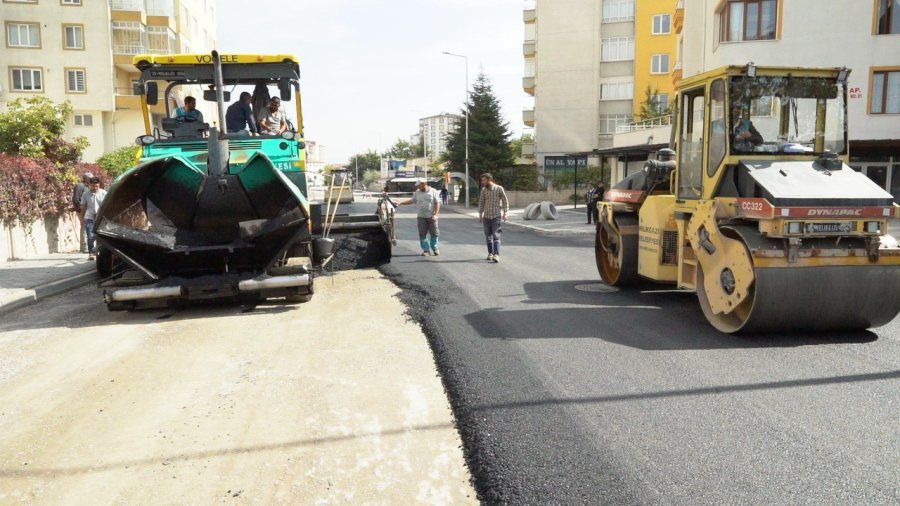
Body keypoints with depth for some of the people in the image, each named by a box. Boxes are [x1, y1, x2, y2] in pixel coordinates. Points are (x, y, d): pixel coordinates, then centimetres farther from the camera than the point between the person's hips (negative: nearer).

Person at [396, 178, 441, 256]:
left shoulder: (433, 191, -2)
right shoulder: (417, 192, 8)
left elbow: (437, 203, -4)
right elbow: (412, 201, 15)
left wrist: (436, 215, -12)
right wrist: (400, 203, 8)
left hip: (431, 217, -3)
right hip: (421, 217, 3)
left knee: (434, 233, 4)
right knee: (422, 234, 1)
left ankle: (435, 249, 19)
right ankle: (426, 250, 10)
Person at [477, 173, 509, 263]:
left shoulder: (499, 189, -5)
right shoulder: (483, 190, 5)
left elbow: (505, 201, -1)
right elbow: (481, 202, 11)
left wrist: (505, 213, -7)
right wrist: (480, 215, 9)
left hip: (496, 216, -4)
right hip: (486, 216, 4)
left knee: (496, 236, -11)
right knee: (488, 236, 9)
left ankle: (496, 255, -16)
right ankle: (490, 253, 21)